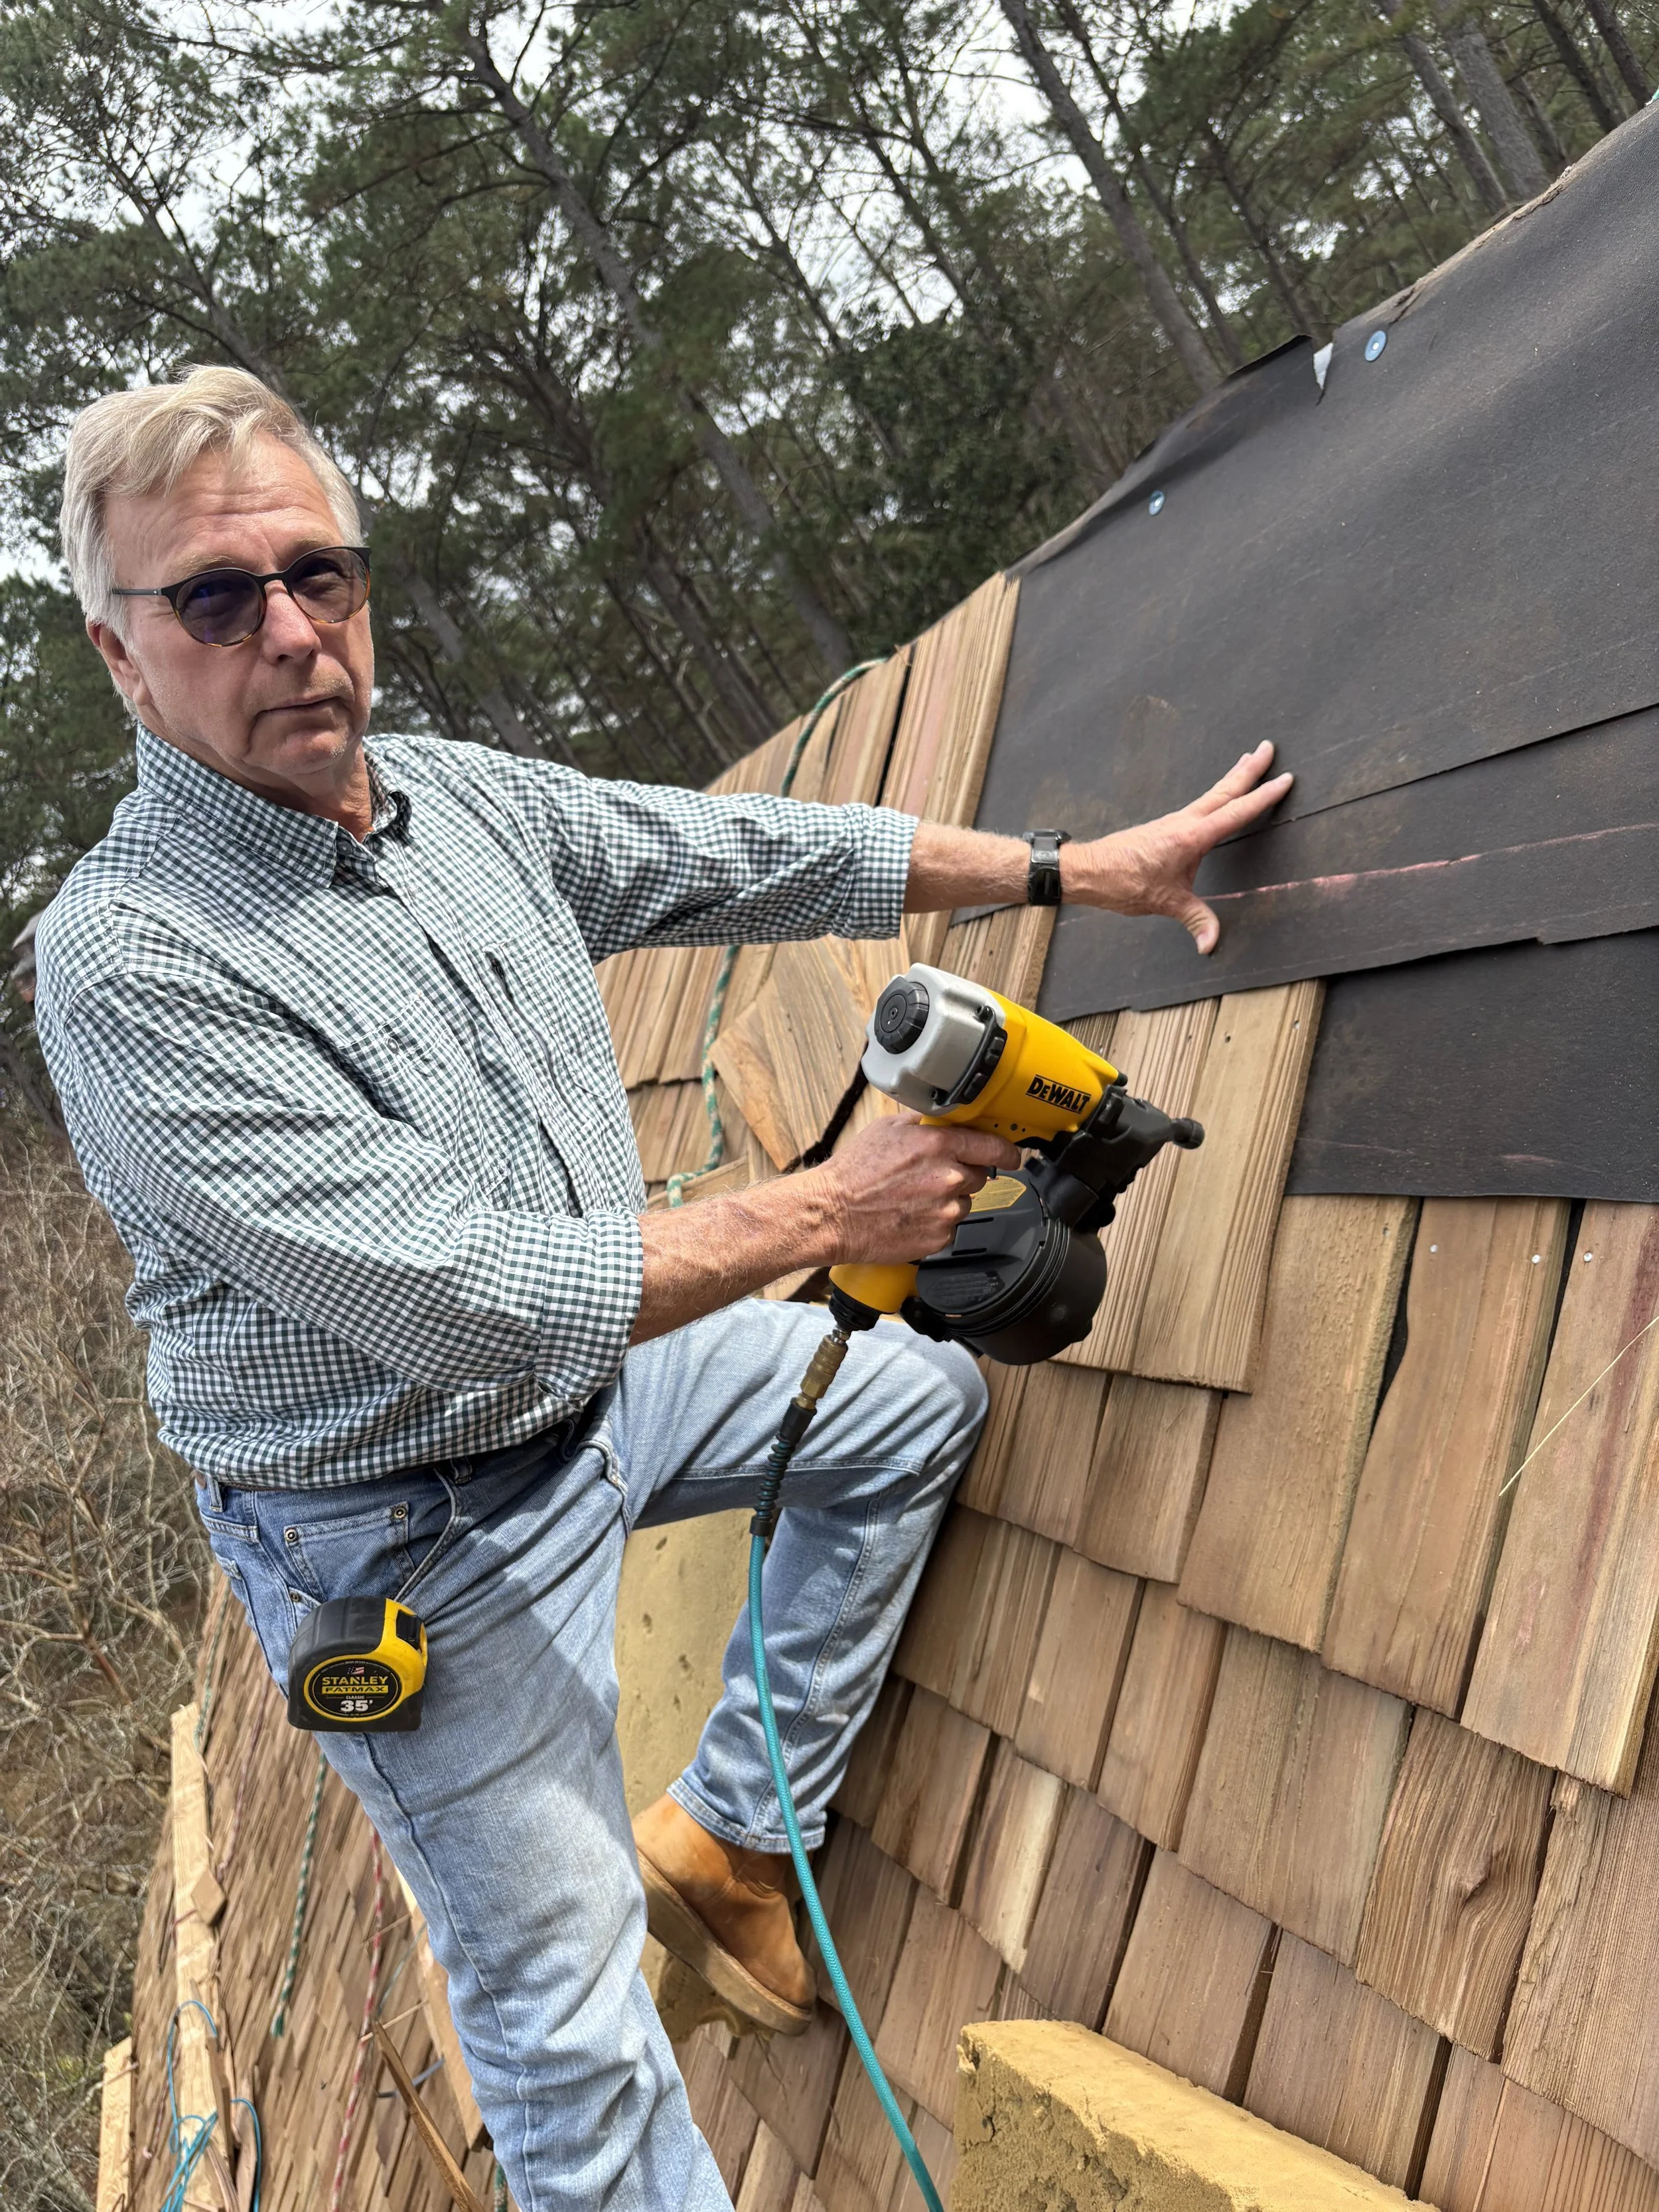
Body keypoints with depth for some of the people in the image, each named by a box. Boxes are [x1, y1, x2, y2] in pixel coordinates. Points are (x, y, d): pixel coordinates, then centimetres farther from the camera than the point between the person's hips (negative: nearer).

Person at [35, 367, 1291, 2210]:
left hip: (594, 1372, 8)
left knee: (919, 1398, 15)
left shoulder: (465, 794, -4)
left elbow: (769, 858, 4)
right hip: (418, 1531, -7)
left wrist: (1084, 866, 3)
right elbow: (466, 1294, -32)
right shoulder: (130, 965, -27)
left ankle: (728, 1832, 21)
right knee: (560, 1986, 4)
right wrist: (831, 1210, -25)